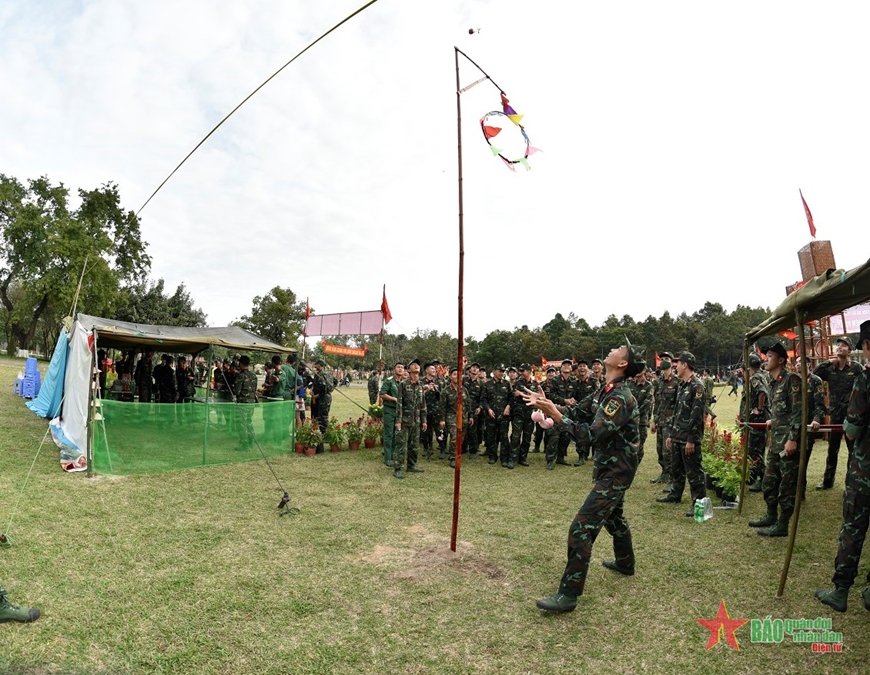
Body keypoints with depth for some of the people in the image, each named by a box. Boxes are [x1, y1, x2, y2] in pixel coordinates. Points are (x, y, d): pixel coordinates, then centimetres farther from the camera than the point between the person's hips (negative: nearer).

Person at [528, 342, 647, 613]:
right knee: (613, 517, 29)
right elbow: (577, 413, 6)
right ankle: (625, 563, 53)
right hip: (611, 468, 10)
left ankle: (568, 594, -5)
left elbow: (591, 435, -32)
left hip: (616, 472, -10)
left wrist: (555, 415, -31)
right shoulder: (606, 391, 5)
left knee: (582, 528, -12)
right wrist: (548, 405, -7)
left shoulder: (620, 398, -26)